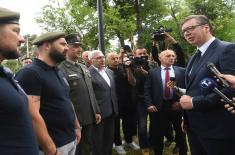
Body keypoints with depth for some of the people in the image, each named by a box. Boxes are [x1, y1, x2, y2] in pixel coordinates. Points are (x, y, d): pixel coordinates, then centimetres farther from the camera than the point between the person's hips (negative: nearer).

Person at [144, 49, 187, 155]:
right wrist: (149, 104, -10)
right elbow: (147, 90, 0)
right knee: (158, 134, 11)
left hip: (177, 105, 1)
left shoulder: (181, 71, 2)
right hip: (159, 107, 0)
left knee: (180, 132, 17)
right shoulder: (153, 73, 2)